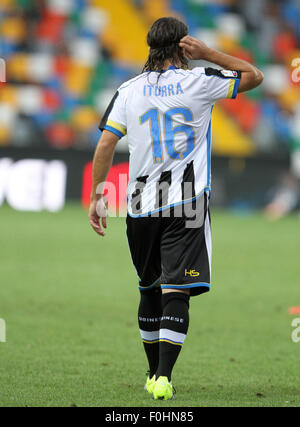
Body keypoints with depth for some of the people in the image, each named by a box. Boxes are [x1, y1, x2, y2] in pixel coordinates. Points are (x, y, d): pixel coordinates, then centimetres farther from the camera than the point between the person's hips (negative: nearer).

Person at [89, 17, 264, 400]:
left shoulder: (128, 91, 6)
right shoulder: (197, 82, -2)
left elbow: (105, 146, 3)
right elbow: (254, 76, 9)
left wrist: (96, 196, 9)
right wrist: (207, 54, 6)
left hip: (141, 207, 4)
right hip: (185, 205, -4)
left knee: (150, 290, 18)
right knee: (176, 292, -7)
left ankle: (153, 373, 27)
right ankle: (163, 377, -19)